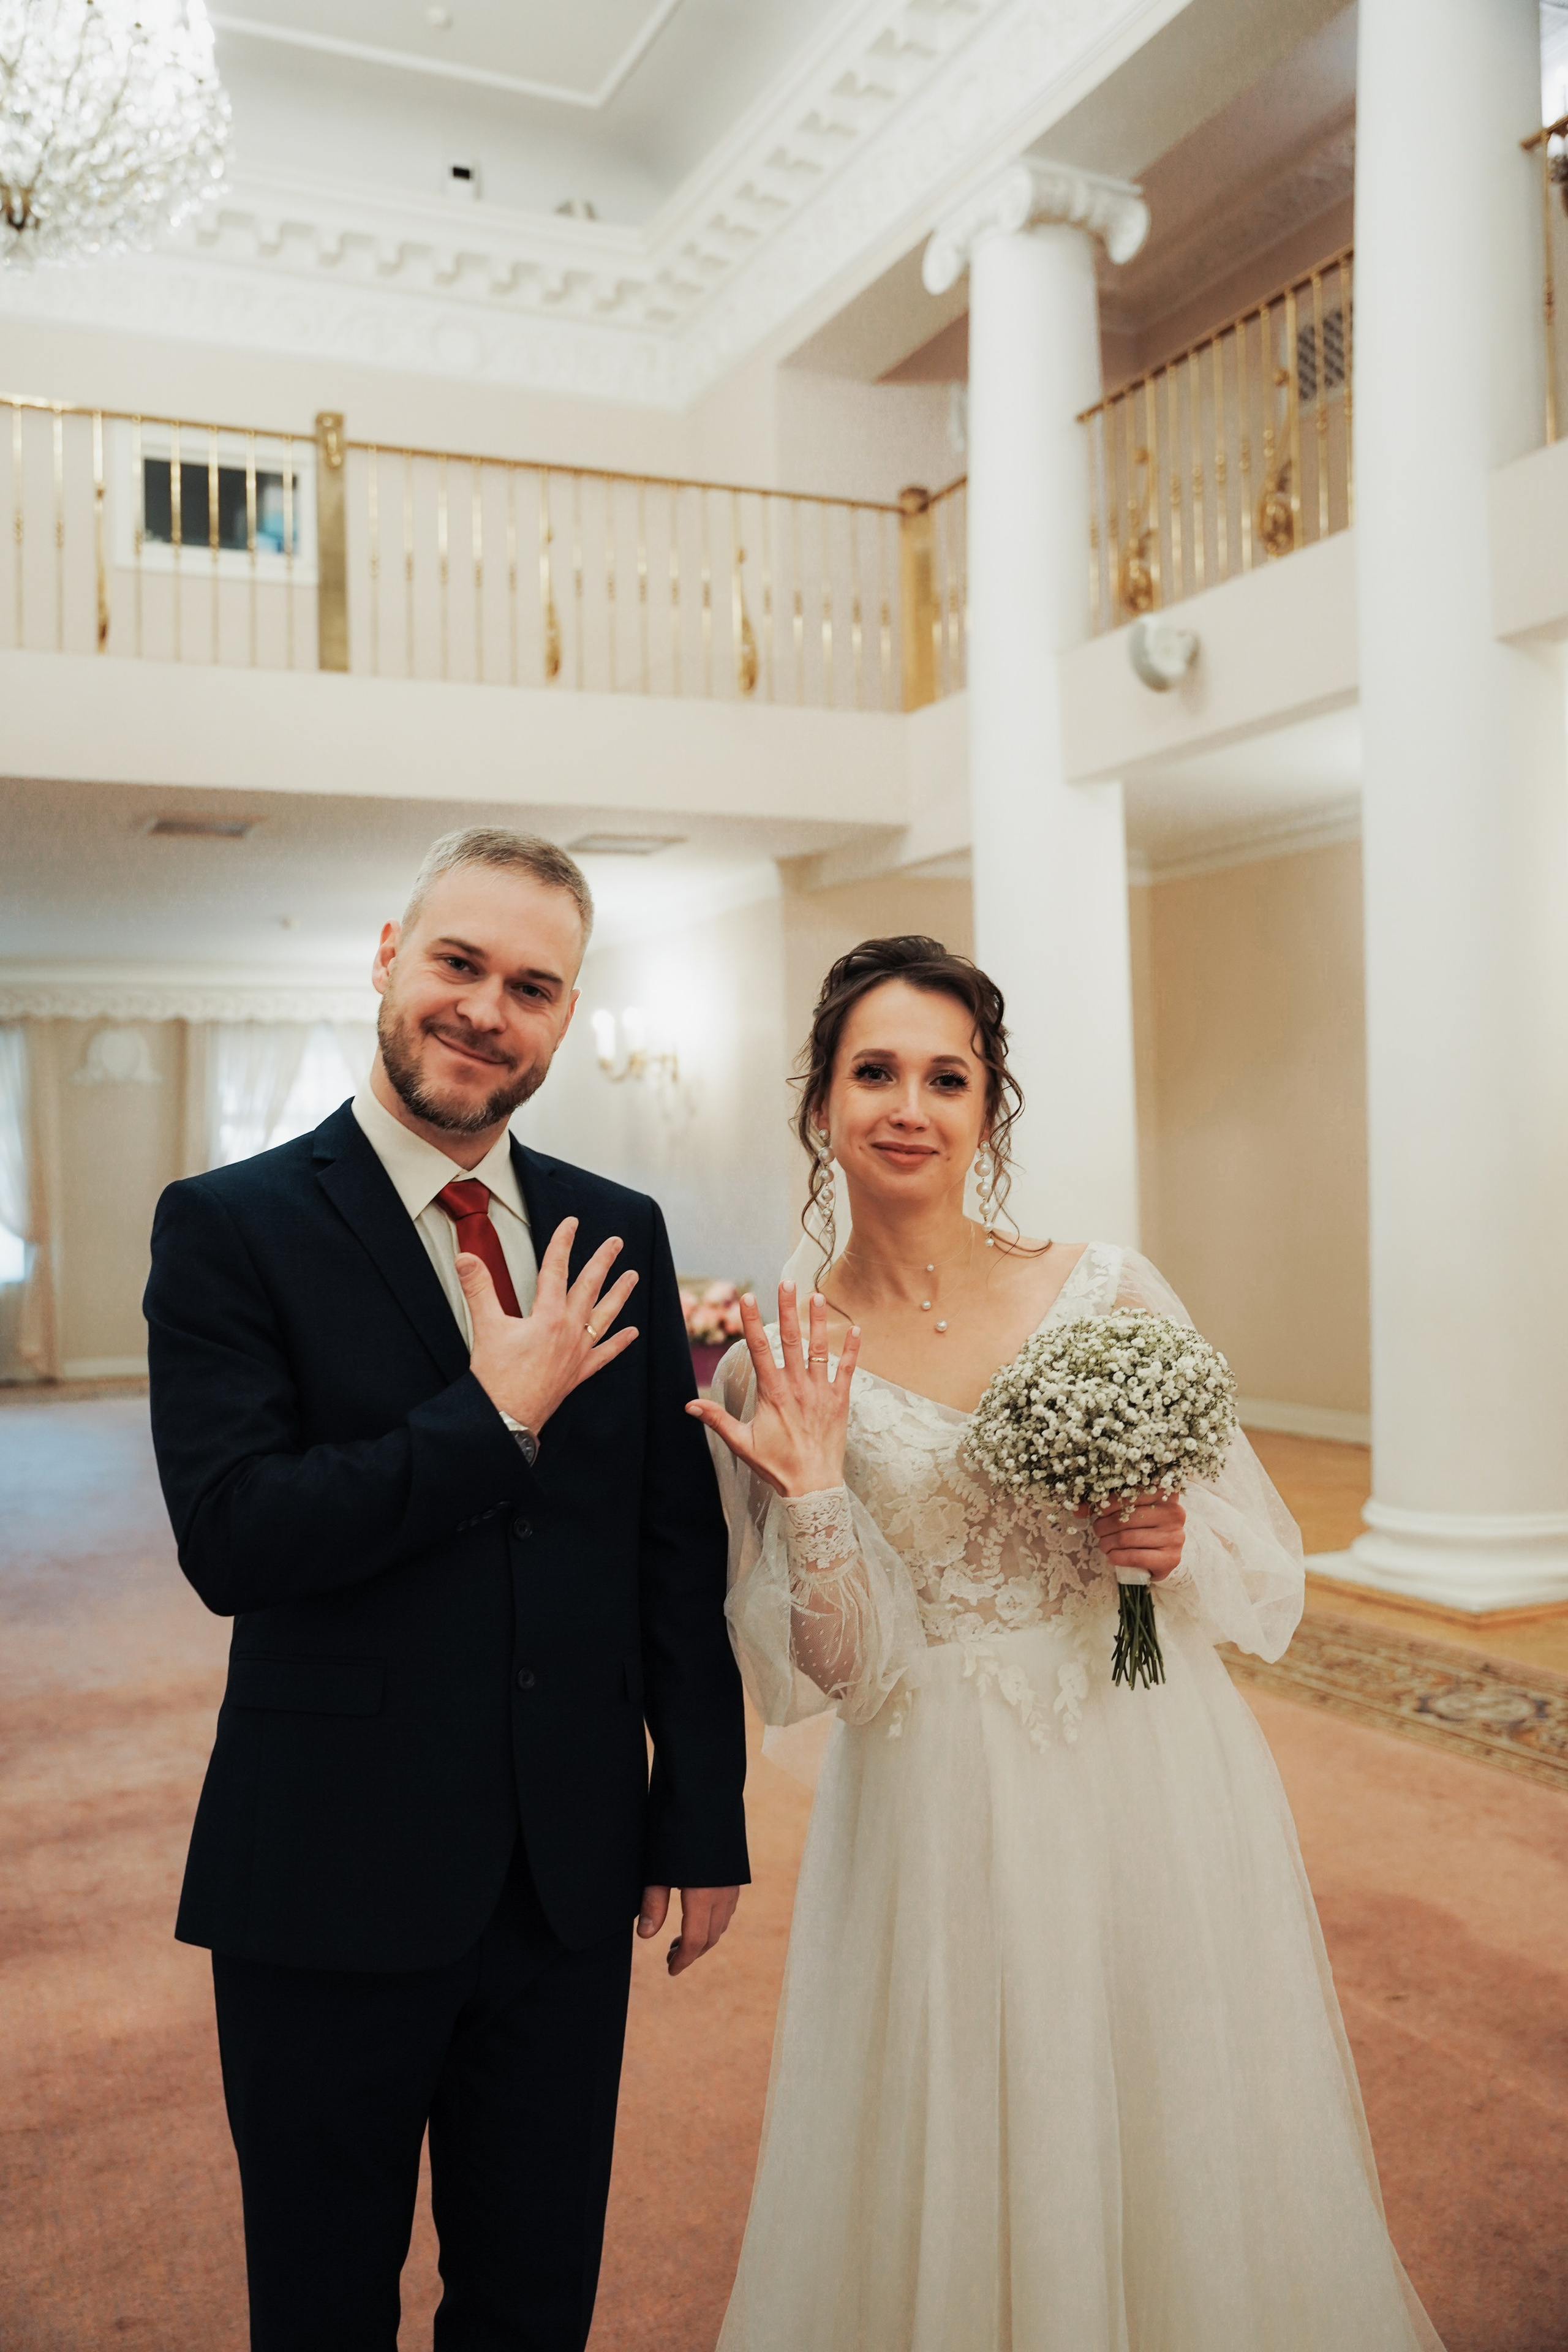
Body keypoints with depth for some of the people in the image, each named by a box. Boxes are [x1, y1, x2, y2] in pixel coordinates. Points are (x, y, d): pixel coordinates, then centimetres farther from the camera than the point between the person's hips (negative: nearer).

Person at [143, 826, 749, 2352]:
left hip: (573, 1880, 4)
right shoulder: (230, 1226, -9)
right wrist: (500, 1412, -20)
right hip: (330, 1885, -3)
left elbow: (680, 1548, 5)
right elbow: (230, 1537, -20)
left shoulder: (620, 1235, 3)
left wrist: (705, 1821, 6)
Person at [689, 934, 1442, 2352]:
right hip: (946, 1819, 0)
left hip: (1155, 1780, 1)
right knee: (961, 2181, 12)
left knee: (1182, 2153, 14)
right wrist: (813, 1497, -22)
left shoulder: (1108, 1289, -4)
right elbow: (844, 1671, -6)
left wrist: (1177, 1547, -16)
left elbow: (1260, 1548, 4)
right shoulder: (777, 1368, -5)